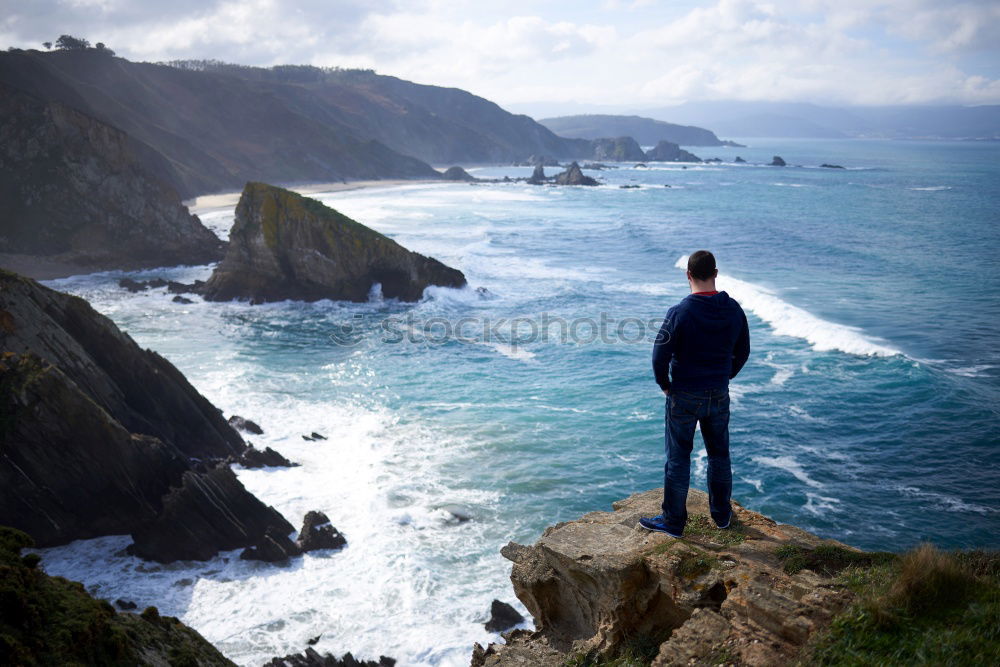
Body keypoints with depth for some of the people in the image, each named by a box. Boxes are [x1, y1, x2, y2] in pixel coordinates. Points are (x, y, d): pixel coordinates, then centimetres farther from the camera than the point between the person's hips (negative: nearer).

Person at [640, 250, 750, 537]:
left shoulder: (680, 313, -20)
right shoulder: (734, 310, -4)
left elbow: (660, 357, -17)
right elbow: (742, 352, 7)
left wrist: (665, 386, 0)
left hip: (684, 397, -4)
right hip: (719, 395, 5)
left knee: (678, 459, 6)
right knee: (719, 455, 19)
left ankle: (673, 521, 17)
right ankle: (722, 514, 34)